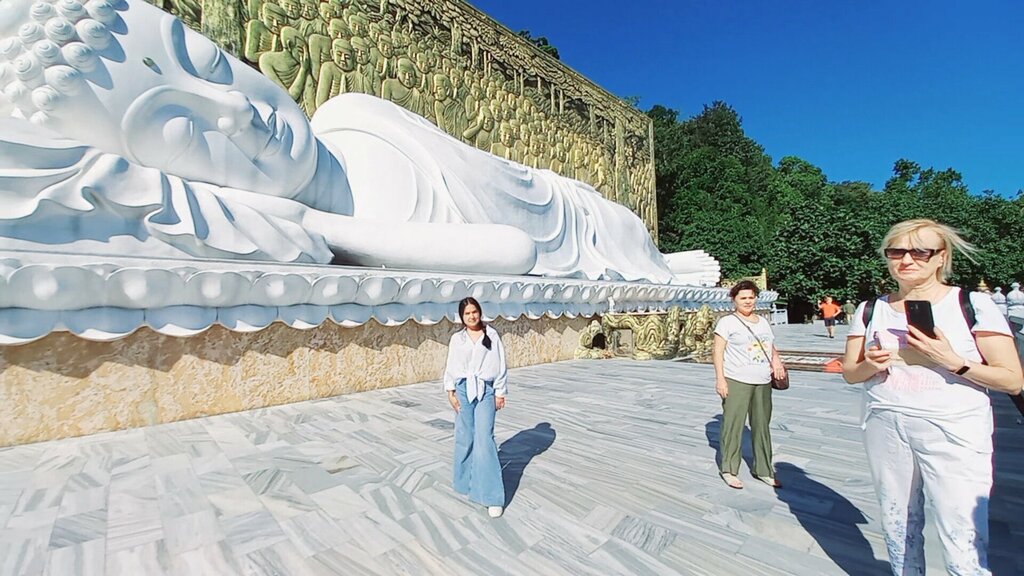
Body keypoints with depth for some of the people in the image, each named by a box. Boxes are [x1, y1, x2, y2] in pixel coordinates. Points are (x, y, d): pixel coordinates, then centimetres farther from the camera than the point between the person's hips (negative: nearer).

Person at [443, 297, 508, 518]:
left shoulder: (491, 335, 0)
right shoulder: (457, 338, 5)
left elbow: (500, 365, 1)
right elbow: (450, 366, 5)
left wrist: (500, 392, 0)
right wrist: (451, 391, -2)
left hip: (486, 391, -2)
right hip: (463, 390, 2)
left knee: (484, 439, -7)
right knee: (464, 437, 10)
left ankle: (492, 496, 0)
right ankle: (465, 481, 32)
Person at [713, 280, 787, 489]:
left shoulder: (763, 322, 16)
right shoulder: (727, 322, -4)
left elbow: (771, 347, 24)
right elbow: (718, 351, -8)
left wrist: (776, 359, 1)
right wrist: (720, 378, -15)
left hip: (763, 383, 6)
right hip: (736, 382, -6)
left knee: (762, 426, 12)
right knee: (733, 426, -1)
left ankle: (763, 470, 26)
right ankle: (729, 470, 12)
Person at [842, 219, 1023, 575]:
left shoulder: (974, 305, -2)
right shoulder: (870, 310, 5)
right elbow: (850, 373, 9)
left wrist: (953, 361, -18)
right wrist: (870, 365, -11)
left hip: (954, 432, -2)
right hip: (885, 427, 3)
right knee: (898, 529, 14)